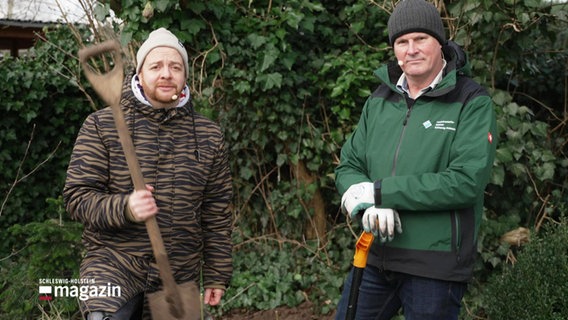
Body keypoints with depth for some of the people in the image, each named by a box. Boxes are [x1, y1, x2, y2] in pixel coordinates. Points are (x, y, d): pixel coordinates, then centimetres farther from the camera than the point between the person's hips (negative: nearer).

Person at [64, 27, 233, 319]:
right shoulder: (101, 126, -1)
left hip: (181, 274, 3)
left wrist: (217, 275, 9)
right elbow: (77, 196, -5)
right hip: (114, 261, -3)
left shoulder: (209, 135, 6)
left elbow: (217, 213, 9)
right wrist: (124, 207, -23)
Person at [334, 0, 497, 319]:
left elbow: (467, 182, -20)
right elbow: (348, 167, 8)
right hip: (374, 257, 5)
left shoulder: (473, 101, -9)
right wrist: (368, 205, -15)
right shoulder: (380, 99, 7)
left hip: (436, 265, -4)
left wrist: (380, 191, -19)